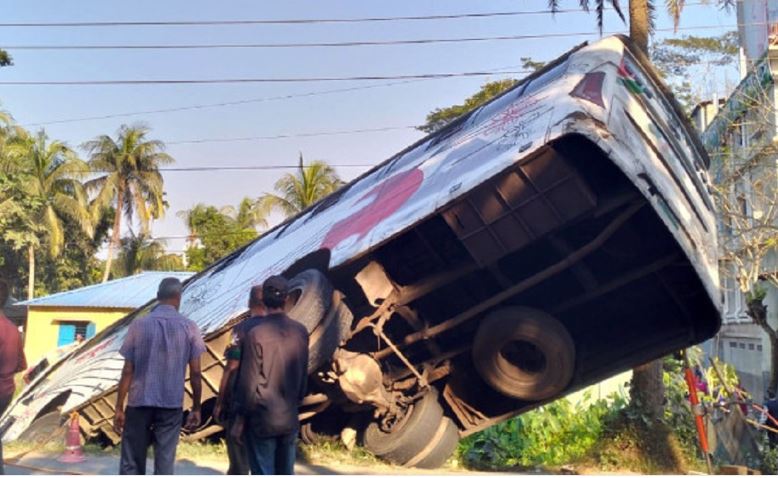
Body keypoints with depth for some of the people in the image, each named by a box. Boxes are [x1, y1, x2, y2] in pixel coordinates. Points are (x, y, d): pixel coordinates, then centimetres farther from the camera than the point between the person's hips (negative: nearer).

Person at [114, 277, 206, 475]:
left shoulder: (139, 324, -2)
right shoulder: (189, 328, -2)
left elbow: (127, 371, -3)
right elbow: (195, 373, -2)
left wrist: (119, 408, 4)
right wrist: (196, 408, 7)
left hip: (139, 403, 0)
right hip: (171, 405, 0)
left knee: (131, 463, 11)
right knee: (164, 464, 7)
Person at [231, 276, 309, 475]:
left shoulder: (253, 332, -14)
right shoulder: (300, 331, 0)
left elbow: (248, 380, -12)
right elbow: (303, 376, 8)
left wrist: (241, 417, -2)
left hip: (261, 419, -4)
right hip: (290, 418, 4)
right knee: (286, 473, 15)